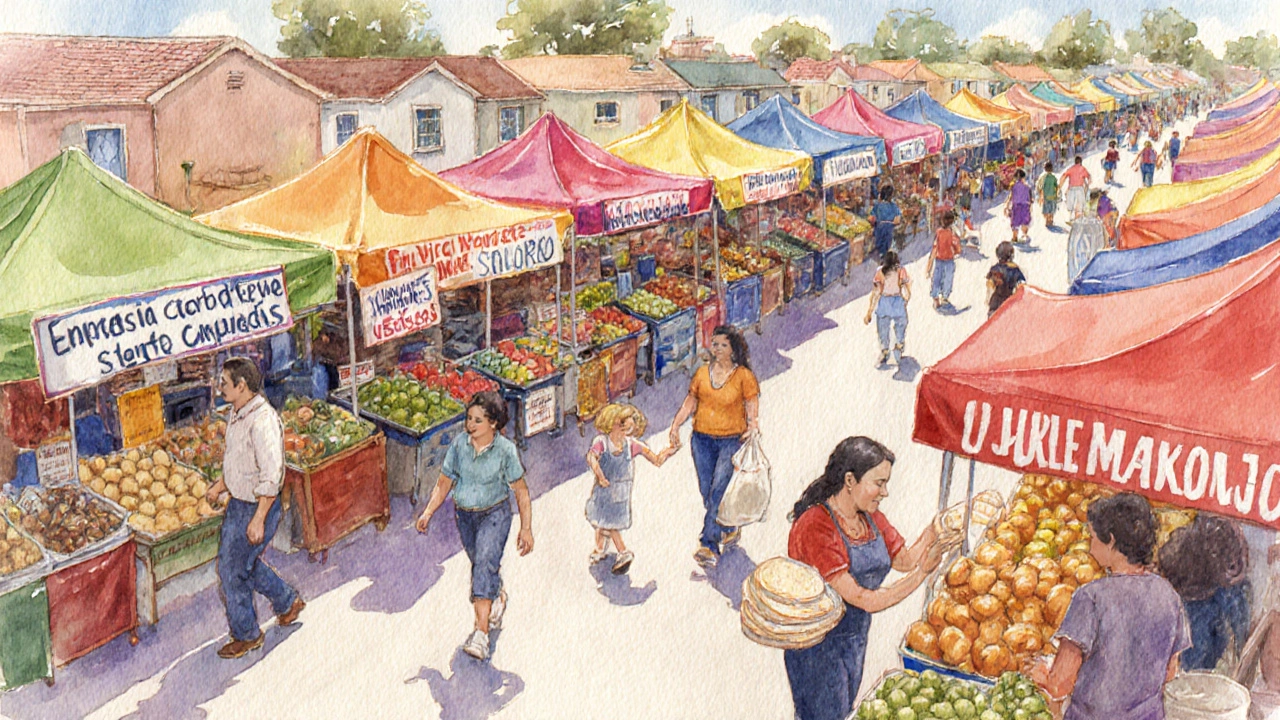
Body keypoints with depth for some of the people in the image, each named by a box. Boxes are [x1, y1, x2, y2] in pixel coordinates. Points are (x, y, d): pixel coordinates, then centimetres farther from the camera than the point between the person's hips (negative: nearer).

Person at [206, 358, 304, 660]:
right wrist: (219, 486, 22)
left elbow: (272, 476, -29)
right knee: (244, 562, 22)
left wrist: (258, 519, -26)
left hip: (257, 507, -10)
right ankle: (288, 601, 40)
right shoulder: (238, 413, 4)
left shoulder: (262, 421, -27)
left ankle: (247, 635, 22)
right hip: (238, 502, 10)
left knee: (233, 572, 3)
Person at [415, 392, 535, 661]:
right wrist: (428, 512, -9)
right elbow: (444, 483, 3)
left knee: (486, 563, -21)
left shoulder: (506, 450, -15)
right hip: (464, 515, 4)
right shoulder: (458, 445, -7)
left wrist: (526, 529, -8)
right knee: (480, 564, 18)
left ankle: (481, 633, -25)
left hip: (495, 514, -4)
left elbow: (521, 491, -8)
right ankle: (498, 598, 50)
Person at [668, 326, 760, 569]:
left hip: (731, 440, -4)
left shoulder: (744, 376, -3)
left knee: (718, 491, -15)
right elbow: (690, 402, 12)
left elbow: (752, 406, -2)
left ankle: (709, 545, -14)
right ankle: (729, 530, 30)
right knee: (707, 492, 7)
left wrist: (752, 426, -20)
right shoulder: (702, 373, 7)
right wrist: (676, 424, 1)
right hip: (702, 439, 4)